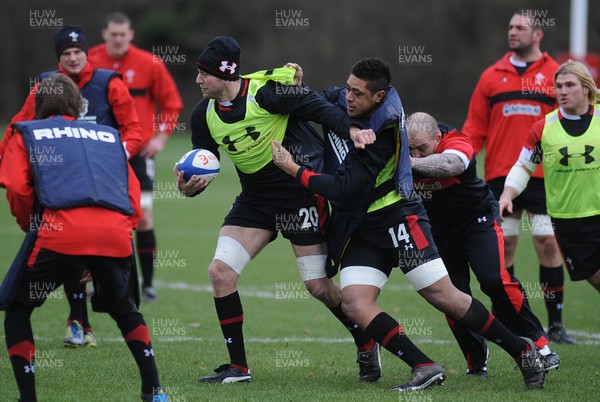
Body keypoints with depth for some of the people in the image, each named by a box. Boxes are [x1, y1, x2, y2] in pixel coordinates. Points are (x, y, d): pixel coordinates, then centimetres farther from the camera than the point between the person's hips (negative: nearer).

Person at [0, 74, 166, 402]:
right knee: (120, 306, 31)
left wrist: (30, 225, 19)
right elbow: (133, 197, 23)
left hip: (61, 235, -4)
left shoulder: (27, 134, 20)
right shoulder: (108, 135, 30)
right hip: (116, 236, 4)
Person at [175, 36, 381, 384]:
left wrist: (351, 129, -34)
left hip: (302, 194, -6)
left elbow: (318, 106, -17)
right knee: (220, 271, -7)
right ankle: (238, 367, 2)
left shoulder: (266, 91, -20)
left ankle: (367, 346, 23)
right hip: (255, 200, 6)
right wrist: (190, 184, -16)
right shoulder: (204, 114, -1)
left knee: (318, 285, -4)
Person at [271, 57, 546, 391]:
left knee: (443, 295, -10)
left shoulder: (383, 133, -22)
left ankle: (522, 351, 4)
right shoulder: (337, 100, 0)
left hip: (396, 217, -7)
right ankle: (424, 368, -14)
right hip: (357, 229, 7)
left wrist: (294, 170, -18)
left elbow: (342, 188, -25)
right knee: (354, 304, -14)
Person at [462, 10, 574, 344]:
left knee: (548, 244, -5)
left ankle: (556, 324, 2)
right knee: (503, 246, 3)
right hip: (500, 176, 2)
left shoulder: (556, 76, 5)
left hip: (544, 177, -2)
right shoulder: (492, 77, 10)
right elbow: (475, 129, 10)